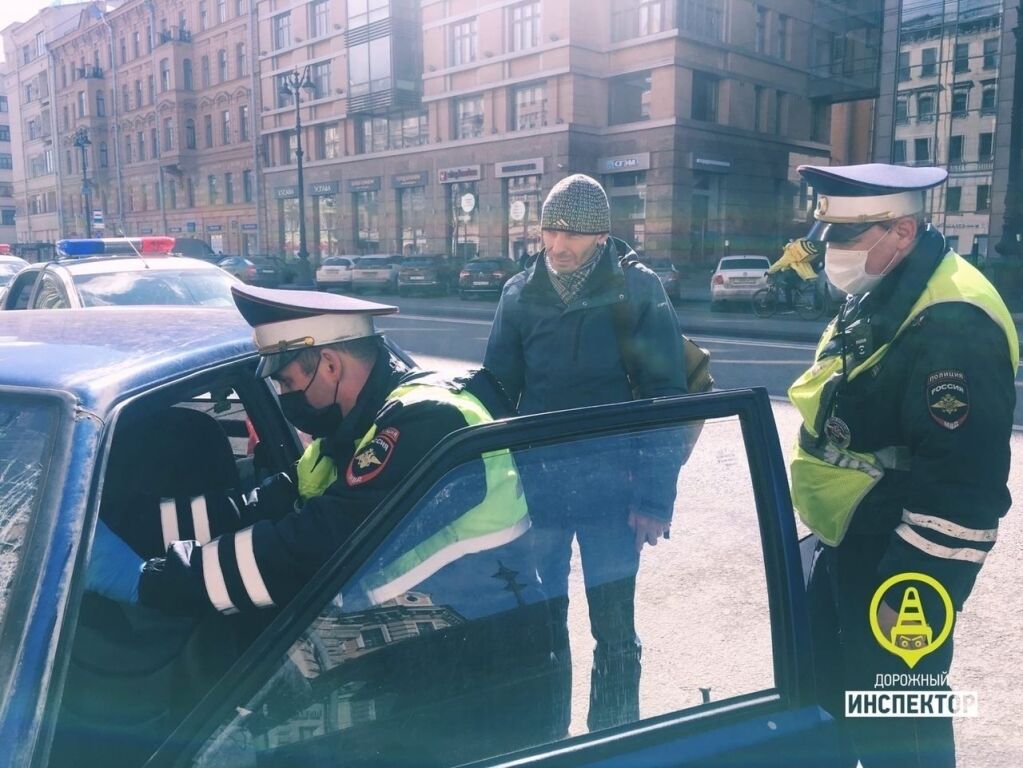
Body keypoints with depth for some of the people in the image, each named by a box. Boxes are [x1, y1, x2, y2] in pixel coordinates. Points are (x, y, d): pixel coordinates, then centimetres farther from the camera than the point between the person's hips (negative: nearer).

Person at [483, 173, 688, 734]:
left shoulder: (639, 291, -6)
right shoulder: (521, 294, 1)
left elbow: (665, 398, -6)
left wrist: (655, 498, -10)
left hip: (612, 486, -2)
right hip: (536, 486, 2)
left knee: (615, 632, 9)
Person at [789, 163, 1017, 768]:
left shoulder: (952, 325, -25)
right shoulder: (879, 294, 8)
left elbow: (962, 483, -27)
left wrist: (914, 591, -23)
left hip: (894, 556, -9)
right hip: (844, 540, 10)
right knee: (820, 686, 24)